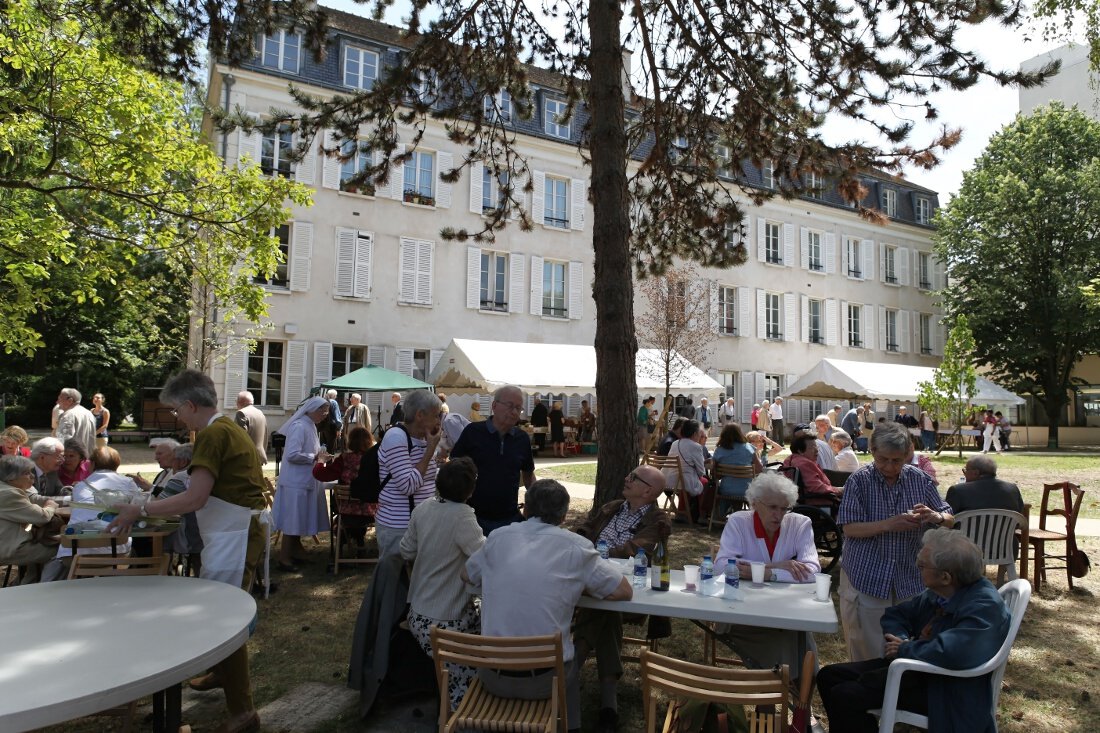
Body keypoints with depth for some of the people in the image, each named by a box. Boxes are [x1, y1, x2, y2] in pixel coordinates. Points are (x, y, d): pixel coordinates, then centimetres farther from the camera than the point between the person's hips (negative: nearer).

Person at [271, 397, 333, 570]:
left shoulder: (311, 426, 12)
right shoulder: (299, 427, -18)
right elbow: (292, 454, -26)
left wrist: (319, 456, 5)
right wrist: (315, 457, -19)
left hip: (305, 481, 9)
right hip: (296, 482, -9)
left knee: (299, 519, 17)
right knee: (292, 520, -2)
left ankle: (295, 552, 29)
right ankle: (284, 559, 7)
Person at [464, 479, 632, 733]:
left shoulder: (498, 538, 0)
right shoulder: (575, 547, -7)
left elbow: (468, 575, 18)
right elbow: (624, 591, 1)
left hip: (492, 676, 2)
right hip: (544, 679, -2)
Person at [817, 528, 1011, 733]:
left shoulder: (985, 605, -21)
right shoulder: (936, 593, 5)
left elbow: (953, 652, -36)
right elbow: (895, 614, 17)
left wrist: (904, 649, -18)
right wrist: (900, 639, -7)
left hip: (948, 691, -9)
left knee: (846, 695, -21)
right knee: (829, 676, 2)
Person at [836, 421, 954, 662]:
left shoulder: (920, 479, 1)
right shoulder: (859, 480, -7)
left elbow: (950, 521, 6)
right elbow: (849, 527, -11)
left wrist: (936, 517, -17)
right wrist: (888, 525, -25)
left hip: (909, 578, 3)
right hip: (866, 578, -3)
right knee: (867, 653, 6)